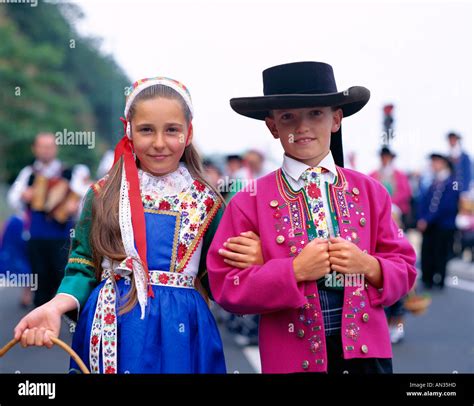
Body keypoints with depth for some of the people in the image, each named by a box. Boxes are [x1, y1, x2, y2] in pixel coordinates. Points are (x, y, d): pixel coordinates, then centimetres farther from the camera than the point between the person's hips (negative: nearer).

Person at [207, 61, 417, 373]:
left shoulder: (369, 191, 4)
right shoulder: (250, 201, -4)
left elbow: (404, 269, 7)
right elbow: (225, 286, -7)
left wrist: (368, 266, -14)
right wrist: (294, 271, -18)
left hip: (366, 349, 2)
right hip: (293, 355, -2)